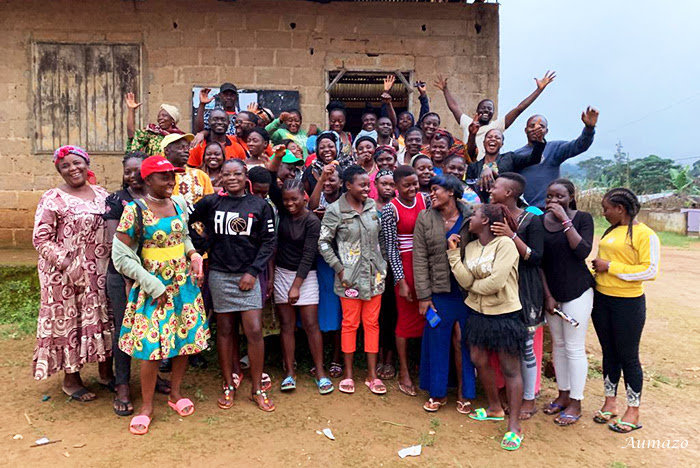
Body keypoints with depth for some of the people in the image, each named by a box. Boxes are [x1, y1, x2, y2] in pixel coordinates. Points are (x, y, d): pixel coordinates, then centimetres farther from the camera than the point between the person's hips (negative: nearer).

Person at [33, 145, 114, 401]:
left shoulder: (101, 194, 9)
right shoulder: (52, 199, -6)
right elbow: (40, 239, -10)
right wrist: (66, 263, -20)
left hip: (100, 272, 5)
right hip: (65, 274, -4)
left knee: (103, 318, 12)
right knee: (68, 321, 7)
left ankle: (106, 371, 28)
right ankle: (71, 379, 23)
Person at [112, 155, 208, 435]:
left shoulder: (178, 203, 3)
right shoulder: (135, 210, -12)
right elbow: (121, 257, -12)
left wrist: (194, 257, -3)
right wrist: (154, 286, -14)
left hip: (184, 283, 5)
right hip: (153, 287, -5)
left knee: (185, 338, 10)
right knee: (151, 345, -2)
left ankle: (175, 393, 30)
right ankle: (146, 406, 19)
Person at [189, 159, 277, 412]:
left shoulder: (260, 205, 2)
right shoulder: (211, 202, 3)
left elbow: (269, 242, 1)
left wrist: (253, 272, -6)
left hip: (248, 275, 0)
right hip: (220, 274, 1)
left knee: (255, 331, -4)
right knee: (224, 330, 9)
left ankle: (257, 389, 13)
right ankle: (228, 386, 25)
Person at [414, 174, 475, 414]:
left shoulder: (471, 217, -1)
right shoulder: (425, 219, 1)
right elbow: (420, 259, -1)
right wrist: (423, 295, -5)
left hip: (468, 291, -1)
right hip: (439, 292, 1)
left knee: (465, 343, 8)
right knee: (437, 342, 9)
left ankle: (464, 394, 26)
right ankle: (438, 393, 27)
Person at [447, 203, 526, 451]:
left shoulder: (505, 244, -17)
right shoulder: (470, 247, 3)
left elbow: (495, 283, -24)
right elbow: (466, 281, -9)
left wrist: (474, 285, -6)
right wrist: (453, 252, -12)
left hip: (504, 313, -7)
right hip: (477, 312, 7)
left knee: (510, 368, 3)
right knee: (479, 360, 16)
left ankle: (514, 425, 13)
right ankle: (495, 407, 37)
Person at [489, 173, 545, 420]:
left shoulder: (531, 220, -9)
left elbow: (536, 258, -14)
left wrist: (512, 236, -24)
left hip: (525, 290, -5)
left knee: (525, 344, 3)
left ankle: (529, 399, 21)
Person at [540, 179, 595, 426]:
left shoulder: (582, 218, -6)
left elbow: (583, 251, -20)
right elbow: (539, 262, 3)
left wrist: (565, 220, -20)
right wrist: (547, 295, 0)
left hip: (577, 290, -4)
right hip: (551, 291, 4)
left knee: (574, 348, 1)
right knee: (558, 345, 14)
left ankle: (575, 403, 15)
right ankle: (563, 395, 29)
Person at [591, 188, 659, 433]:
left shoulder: (645, 235, -12)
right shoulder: (610, 232, 9)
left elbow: (650, 271, -19)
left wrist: (610, 266, -17)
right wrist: (596, 273, 10)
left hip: (628, 303, -6)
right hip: (601, 300, 7)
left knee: (628, 357, 3)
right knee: (609, 353, 15)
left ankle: (633, 412, 18)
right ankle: (610, 402, 28)